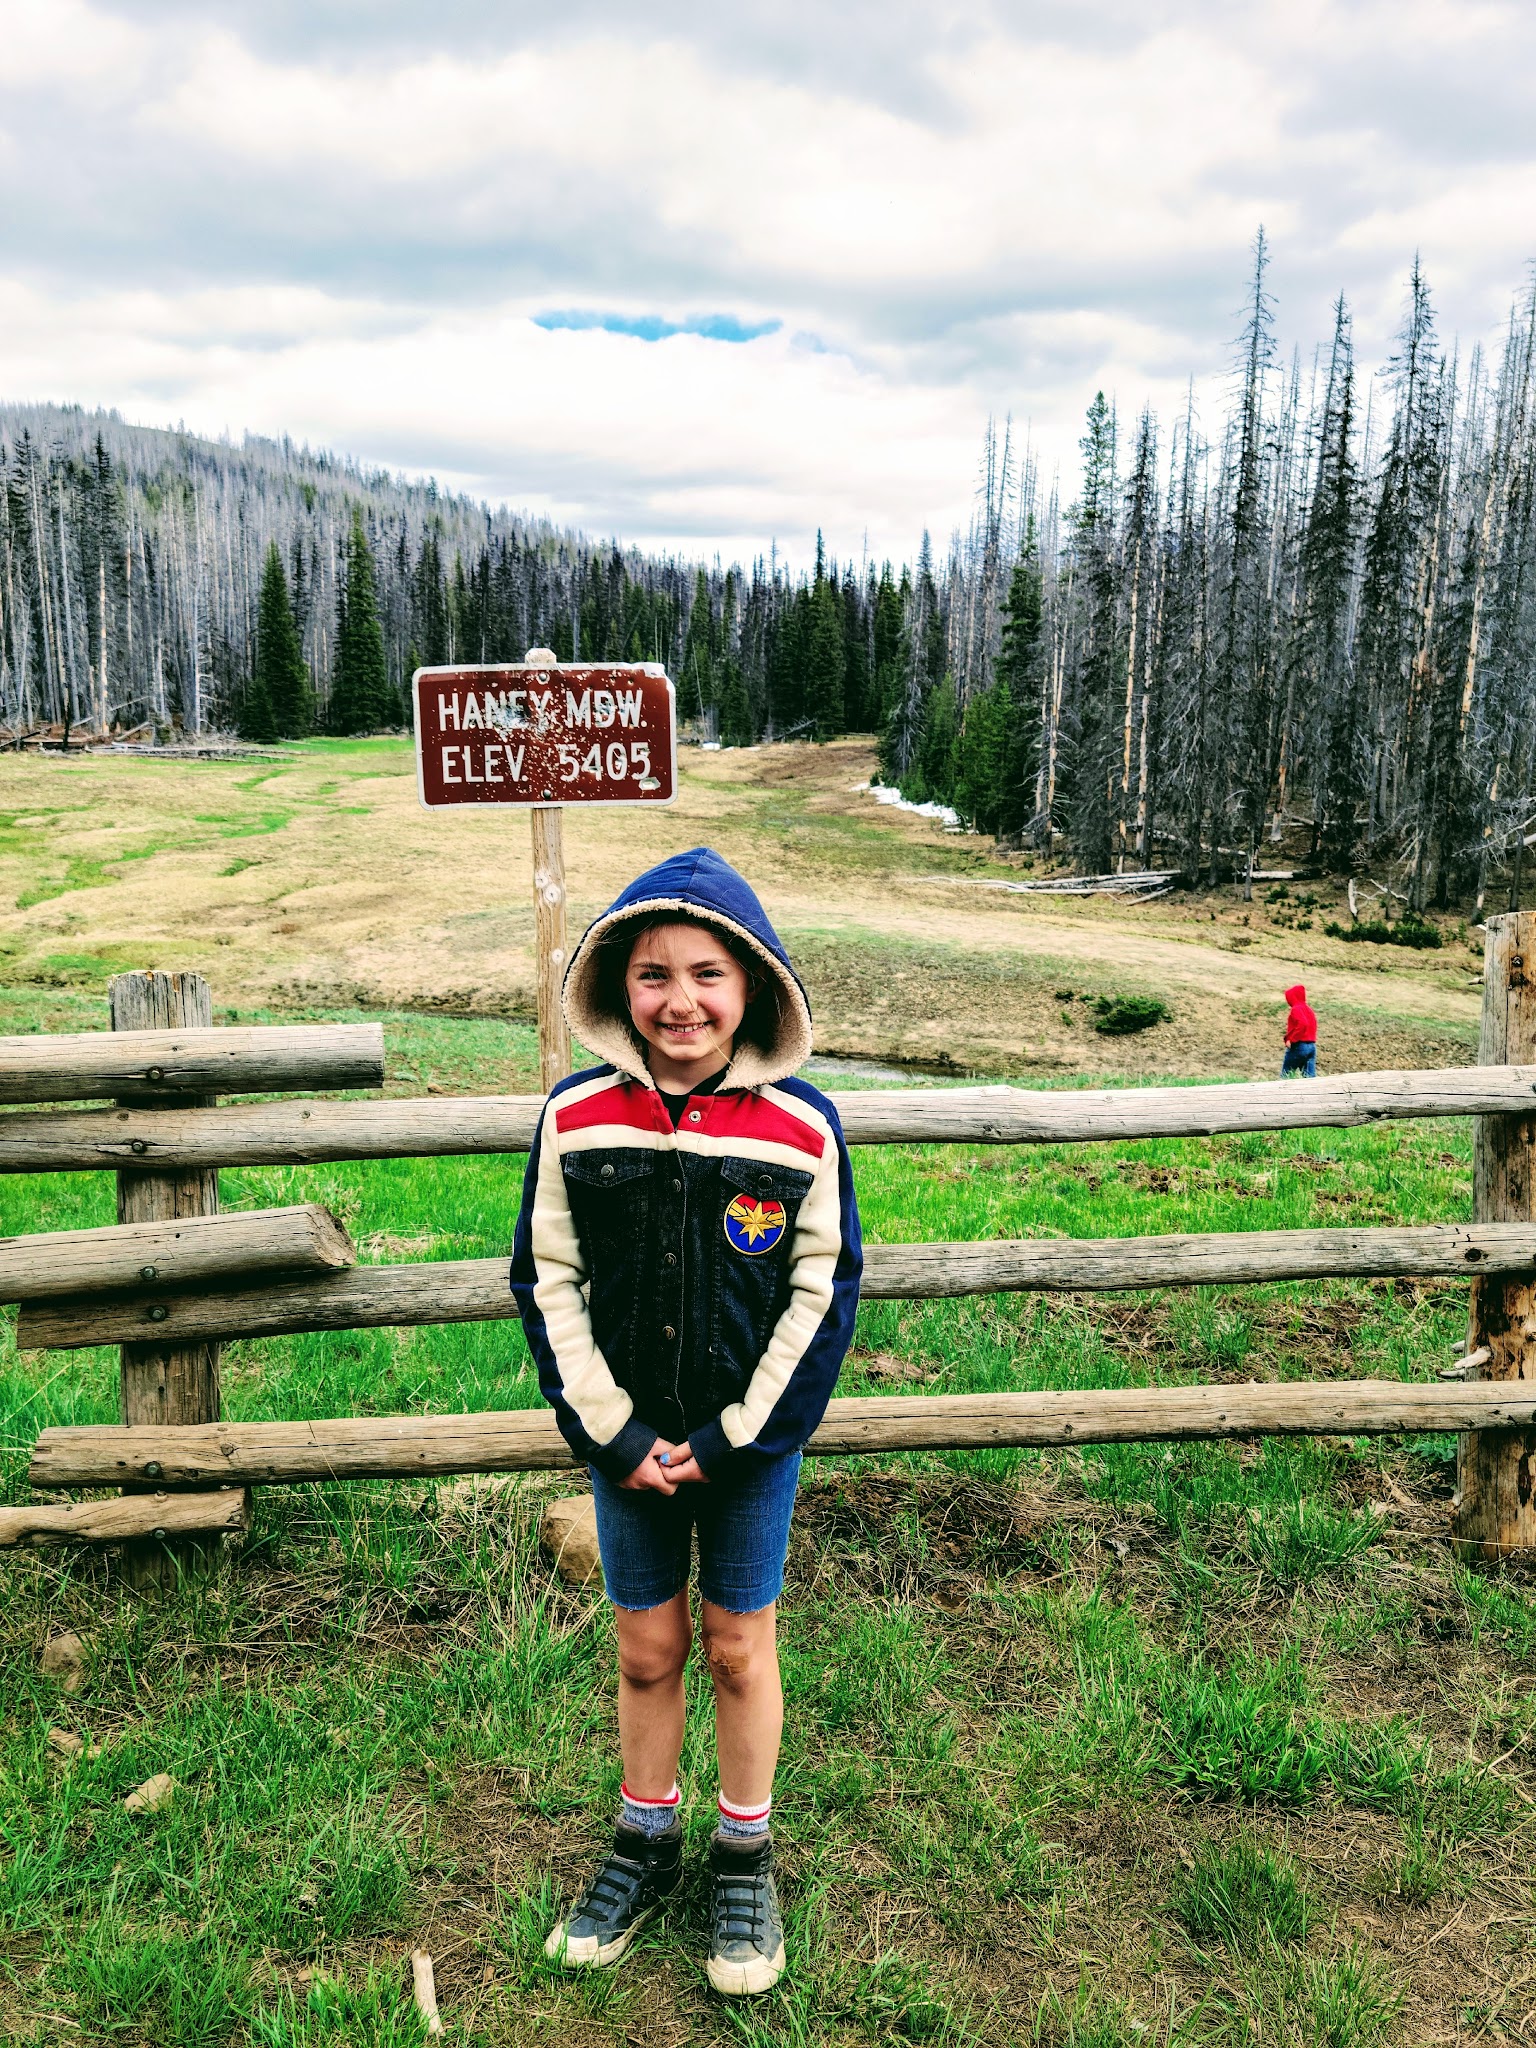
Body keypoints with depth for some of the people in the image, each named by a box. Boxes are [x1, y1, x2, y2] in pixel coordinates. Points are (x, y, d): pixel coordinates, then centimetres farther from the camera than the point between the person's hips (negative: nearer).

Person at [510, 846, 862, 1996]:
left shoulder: (802, 1128, -14)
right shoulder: (576, 1120, -11)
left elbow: (824, 1293, -7)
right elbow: (548, 1284, -4)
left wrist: (734, 1437, -10)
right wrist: (610, 1434, -9)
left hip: (754, 1441, -1)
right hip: (628, 1441, 1)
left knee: (739, 1647, 14)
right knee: (648, 1651, 16)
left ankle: (745, 1859, 36)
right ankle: (646, 1844, 40)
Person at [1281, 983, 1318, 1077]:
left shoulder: (1296, 1009, -10)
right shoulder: (1309, 1009, 17)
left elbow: (1302, 1024, -25)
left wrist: (1290, 1039, -21)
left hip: (1299, 1046, -8)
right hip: (1312, 1046, 8)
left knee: (1285, 1075, 2)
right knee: (1310, 1076, 2)